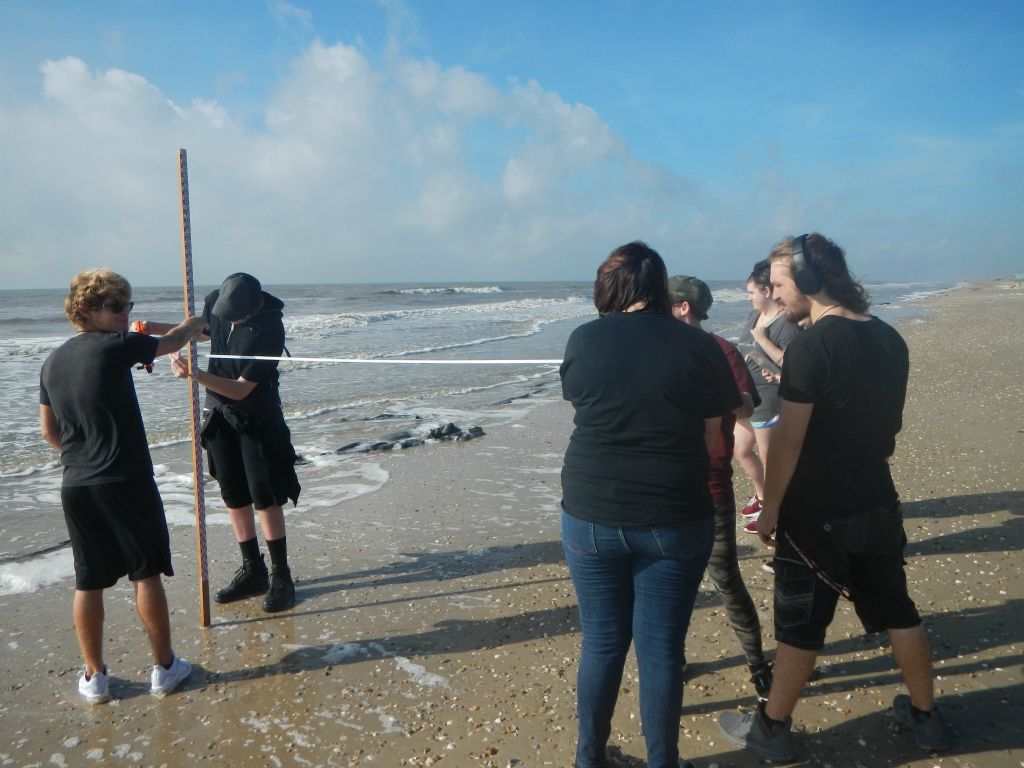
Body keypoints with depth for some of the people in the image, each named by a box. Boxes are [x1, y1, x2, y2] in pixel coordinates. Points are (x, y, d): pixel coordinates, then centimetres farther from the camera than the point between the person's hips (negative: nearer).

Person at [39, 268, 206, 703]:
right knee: (146, 574, 7)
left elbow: (49, 431, 14)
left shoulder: (53, 362, 9)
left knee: (88, 583, 12)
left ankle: (94, 677, 23)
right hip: (125, 483, -6)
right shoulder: (115, 347, -11)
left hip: (76, 486, 6)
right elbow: (172, 342, 4)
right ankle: (164, 668, 18)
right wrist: (198, 321, 24)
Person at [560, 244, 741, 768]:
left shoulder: (583, 340, -4)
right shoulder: (700, 346, -6)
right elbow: (710, 435, -1)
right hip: (674, 520, -1)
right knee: (661, 649, 12)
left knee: (601, 643, 16)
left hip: (592, 514, 1)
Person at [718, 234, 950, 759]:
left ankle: (772, 729, 21)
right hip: (878, 504, 7)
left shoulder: (811, 345, -20)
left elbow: (789, 440, -21)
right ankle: (925, 716, 36)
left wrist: (770, 509, -12)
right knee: (897, 612, 20)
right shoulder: (889, 340, 3)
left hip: (817, 514, -7)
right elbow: (891, 425, 14)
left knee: (800, 625, 6)